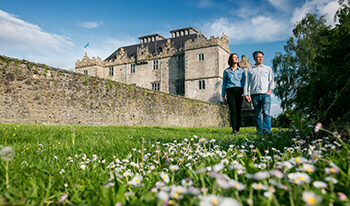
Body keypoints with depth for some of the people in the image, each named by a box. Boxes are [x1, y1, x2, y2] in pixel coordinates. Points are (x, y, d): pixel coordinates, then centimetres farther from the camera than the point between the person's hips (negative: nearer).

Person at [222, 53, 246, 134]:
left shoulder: (241, 70, 15)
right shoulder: (226, 71, 13)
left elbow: (244, 82, 10)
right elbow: (224, 84, 13)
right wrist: (223, 96, 8)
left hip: (239, 91, 1)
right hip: (230, 91, -1)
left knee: (238, 111, -4)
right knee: (233, 110, -14)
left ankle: (238, 129, 2)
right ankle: (234, 129, -20)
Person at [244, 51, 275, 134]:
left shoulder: (267, 68, 18)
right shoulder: (250, 70, 19)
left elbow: (271, 81, 12)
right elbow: (247, 83, 13)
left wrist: (270, 91, -4)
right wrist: (246, 95, 1)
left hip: (265, 94, -1)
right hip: (254, 95, 2)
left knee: (266, 112, -17)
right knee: (257, 115, 2)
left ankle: (267, 130, -25)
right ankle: (260, 132, 5)